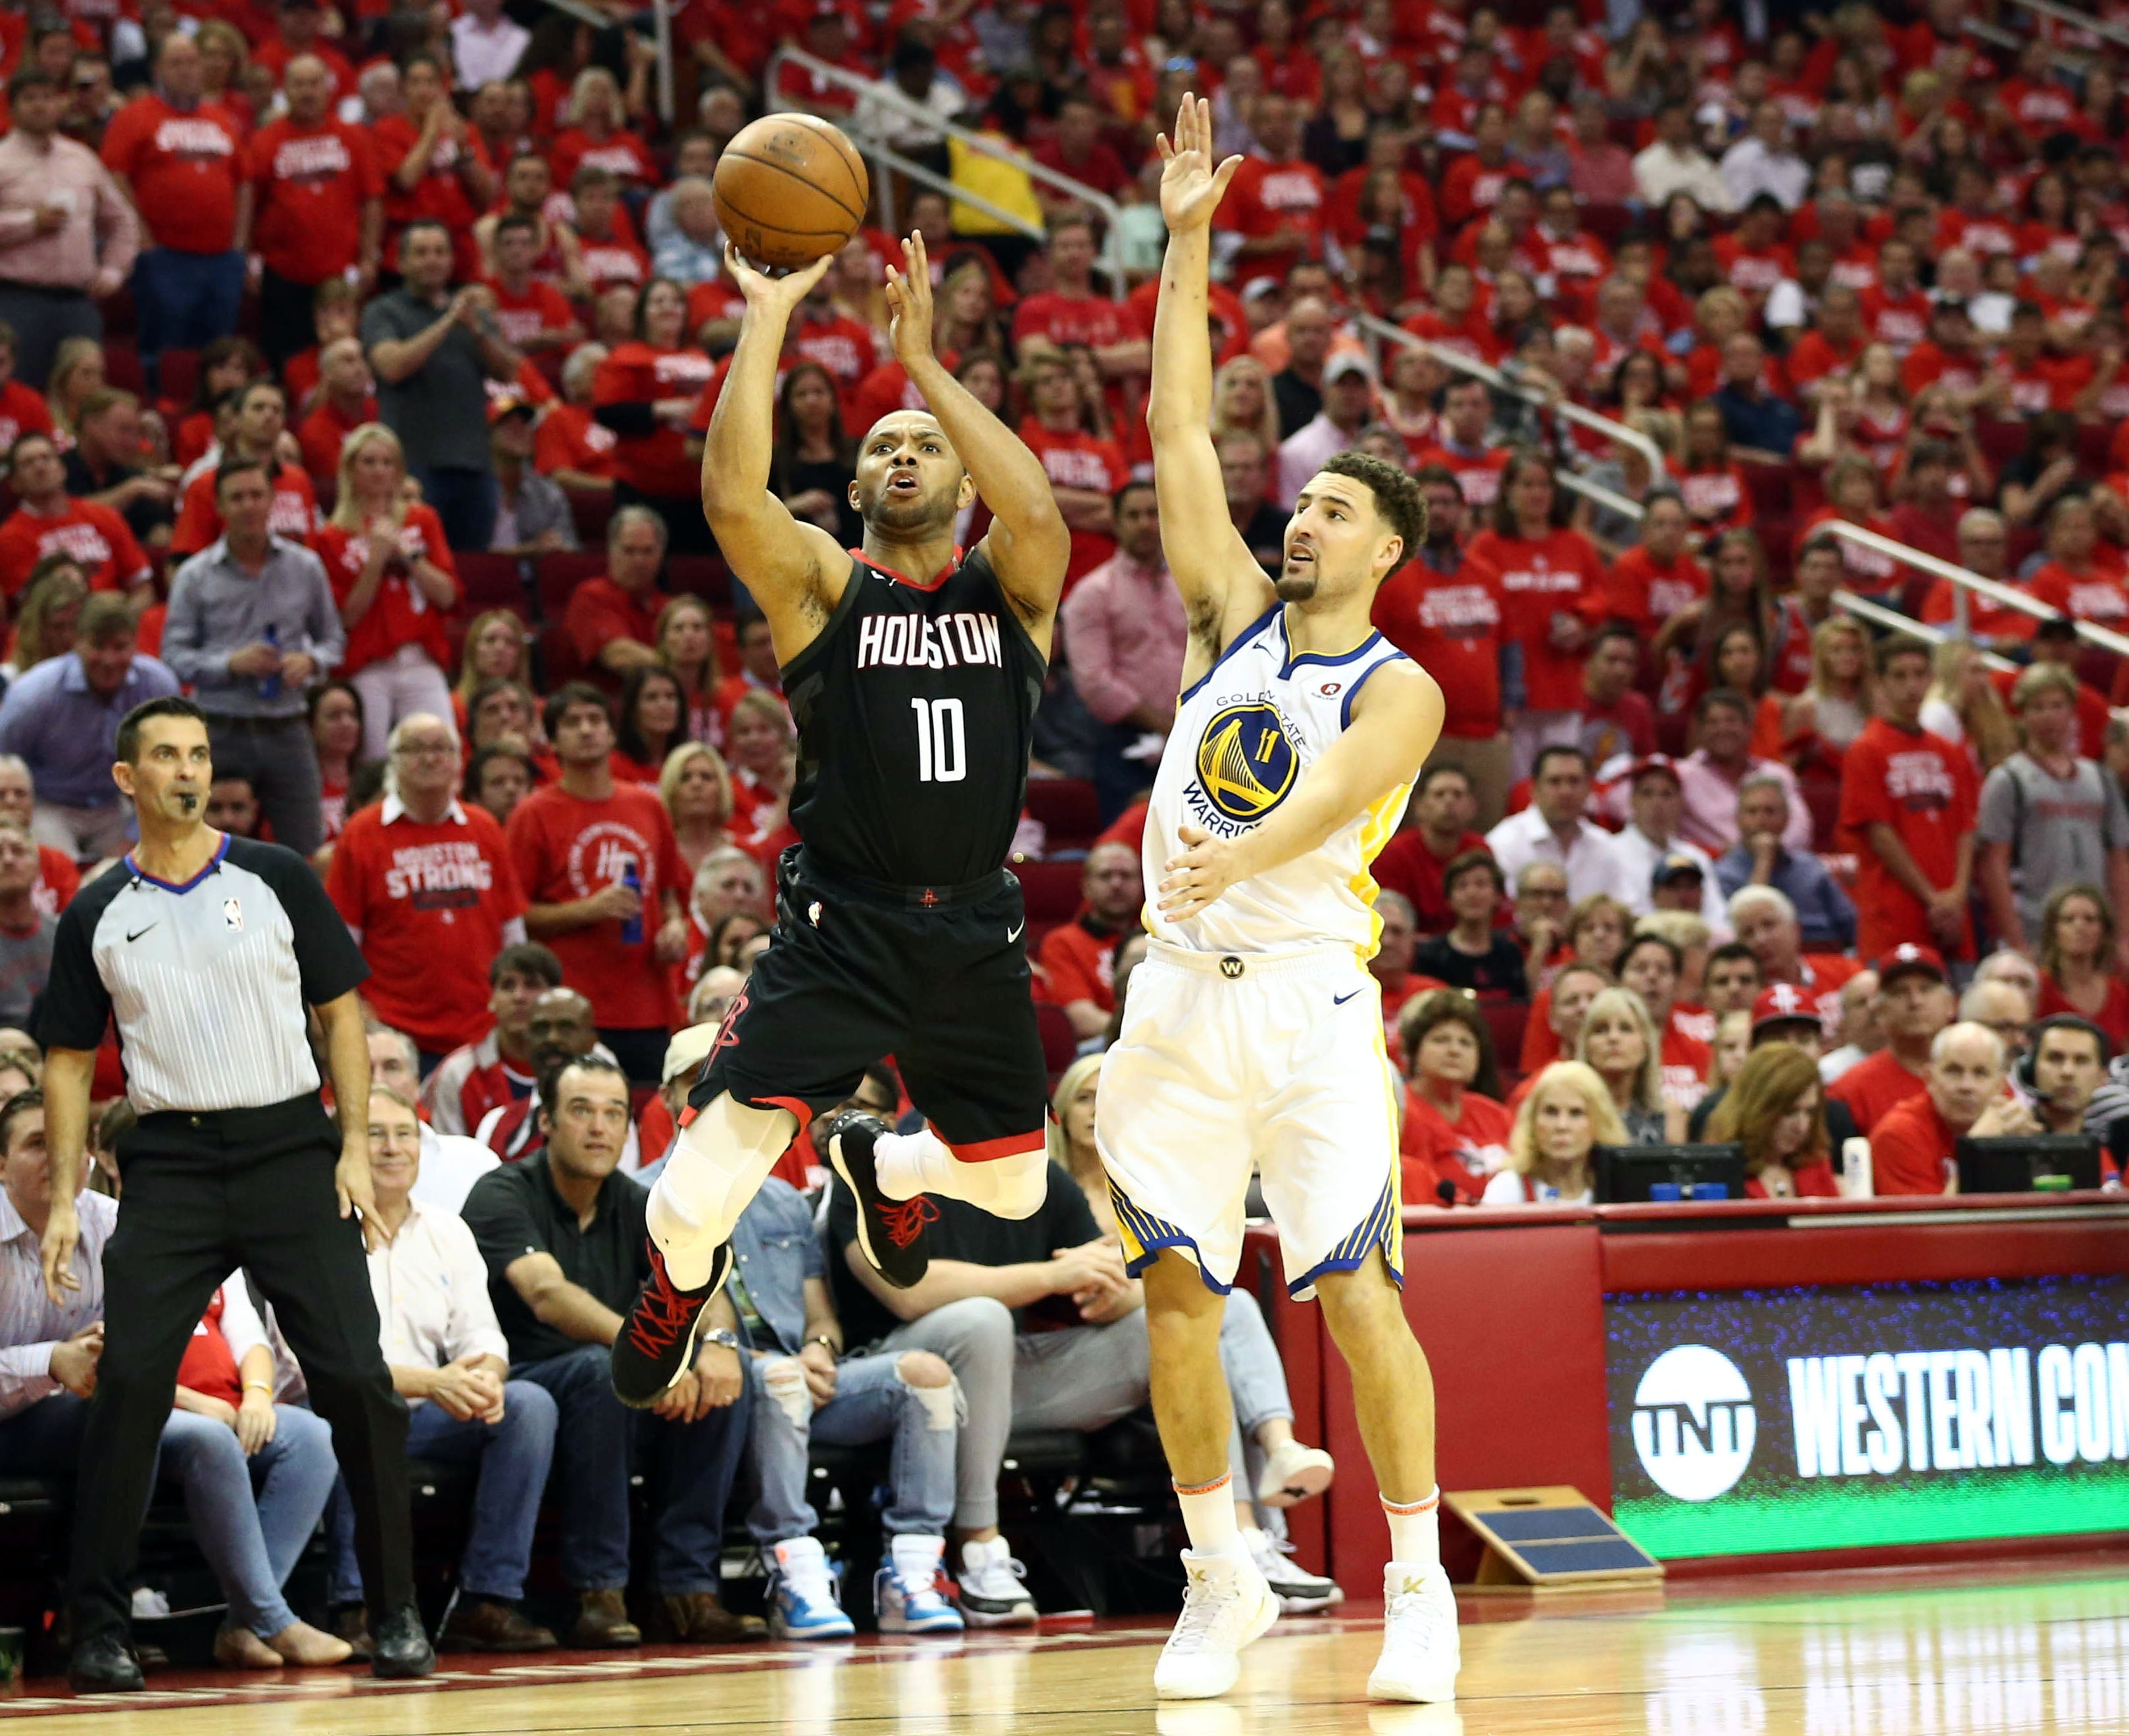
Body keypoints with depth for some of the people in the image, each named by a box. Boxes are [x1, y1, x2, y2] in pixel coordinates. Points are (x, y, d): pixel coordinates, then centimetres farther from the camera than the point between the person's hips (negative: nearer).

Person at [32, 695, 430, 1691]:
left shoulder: (276, 880, 5)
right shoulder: (97, 916, 8)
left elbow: (341, 1011, 7)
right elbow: (68, 1061, 11)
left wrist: (355, 1147, -3)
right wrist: (62, 1201, 3)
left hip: (289, 1146, -1)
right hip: (170, 1160, 1)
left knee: (355, 1377, -7)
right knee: (128, 1381, -10)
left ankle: (396, 1615, 4)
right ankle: (97, 1626, -1)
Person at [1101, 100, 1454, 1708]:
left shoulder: (1400, 690, 0)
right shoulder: (1234, 614, 13)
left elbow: (1336, 794, -20)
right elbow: (1179, 430, 11)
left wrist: (1235, 857, -39)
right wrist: (1187, 246, 7)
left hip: (1311, 997, -5)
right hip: (1181, 989, 5)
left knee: (1358, 1294, -9)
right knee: (1177, 1293, 2)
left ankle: (1420, 1589, 0)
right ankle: (1222, 1583, 13)